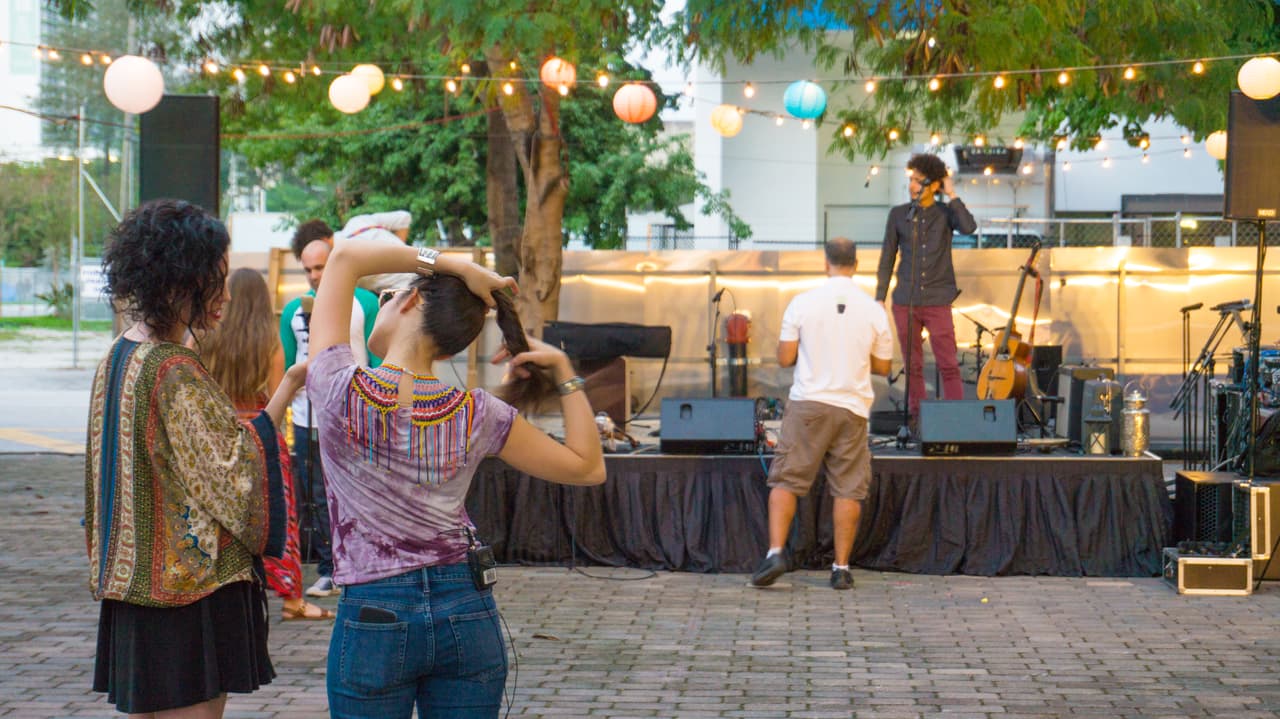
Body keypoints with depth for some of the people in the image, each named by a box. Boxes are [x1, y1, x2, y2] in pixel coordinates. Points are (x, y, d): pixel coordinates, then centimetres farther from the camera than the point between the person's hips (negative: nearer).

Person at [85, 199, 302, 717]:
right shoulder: (174, 373, -19)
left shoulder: (119, 357, 10)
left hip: (133, 575, 9)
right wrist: (289, 386, -17)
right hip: (193, 585, -9)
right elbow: (232, 471, -19)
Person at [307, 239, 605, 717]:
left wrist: (450, 265, -1)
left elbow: (346, 257, 0)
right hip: (468, 612, 2)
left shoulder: (341, 394, -11)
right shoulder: (476, 416, -5)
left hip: (374, 618, -2)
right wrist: (564, 373, 6)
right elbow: (587, 468, 5)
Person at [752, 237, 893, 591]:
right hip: (852, 407, 1)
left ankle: (775, 552, -9)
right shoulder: (874, 310, 0)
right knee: (848, 489, 7)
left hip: (808, 404, -1)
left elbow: (784, 359, -1)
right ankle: (841, 568, 7)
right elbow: (882, 367, 8)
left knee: (786, 480, 4)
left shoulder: (802, 303, -4)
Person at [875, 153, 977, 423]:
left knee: (948, 365, -6)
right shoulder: (898, 214, 9)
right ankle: (916, 419, 12)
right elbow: (887, 259, 12)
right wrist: (879, 298, 7)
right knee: (913, 366, 6)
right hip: (904, 302, 2)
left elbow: (968, 227, -18)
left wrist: (952, 195, -9)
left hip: (937, 301, -2)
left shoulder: (945, 213, 4)